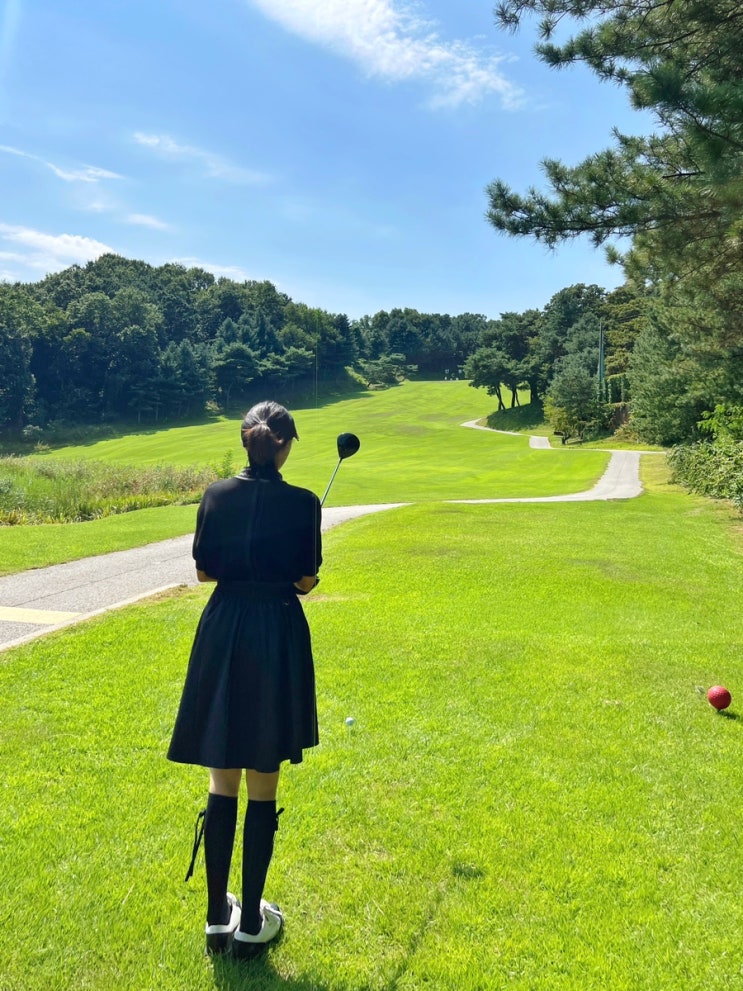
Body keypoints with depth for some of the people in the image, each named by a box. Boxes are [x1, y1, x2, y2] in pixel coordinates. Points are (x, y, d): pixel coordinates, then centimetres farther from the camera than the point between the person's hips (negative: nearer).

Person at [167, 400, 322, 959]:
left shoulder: (218, 495, -1)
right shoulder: (302, 504, -10)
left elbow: (203, 569, 3)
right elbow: (306, 582, -7)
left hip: (222, 634, 3)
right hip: (278, 639, -3)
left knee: (222, 784, 14)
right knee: (262, 790, 8)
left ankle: (218, 916, 24)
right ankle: (251, 923, 19)